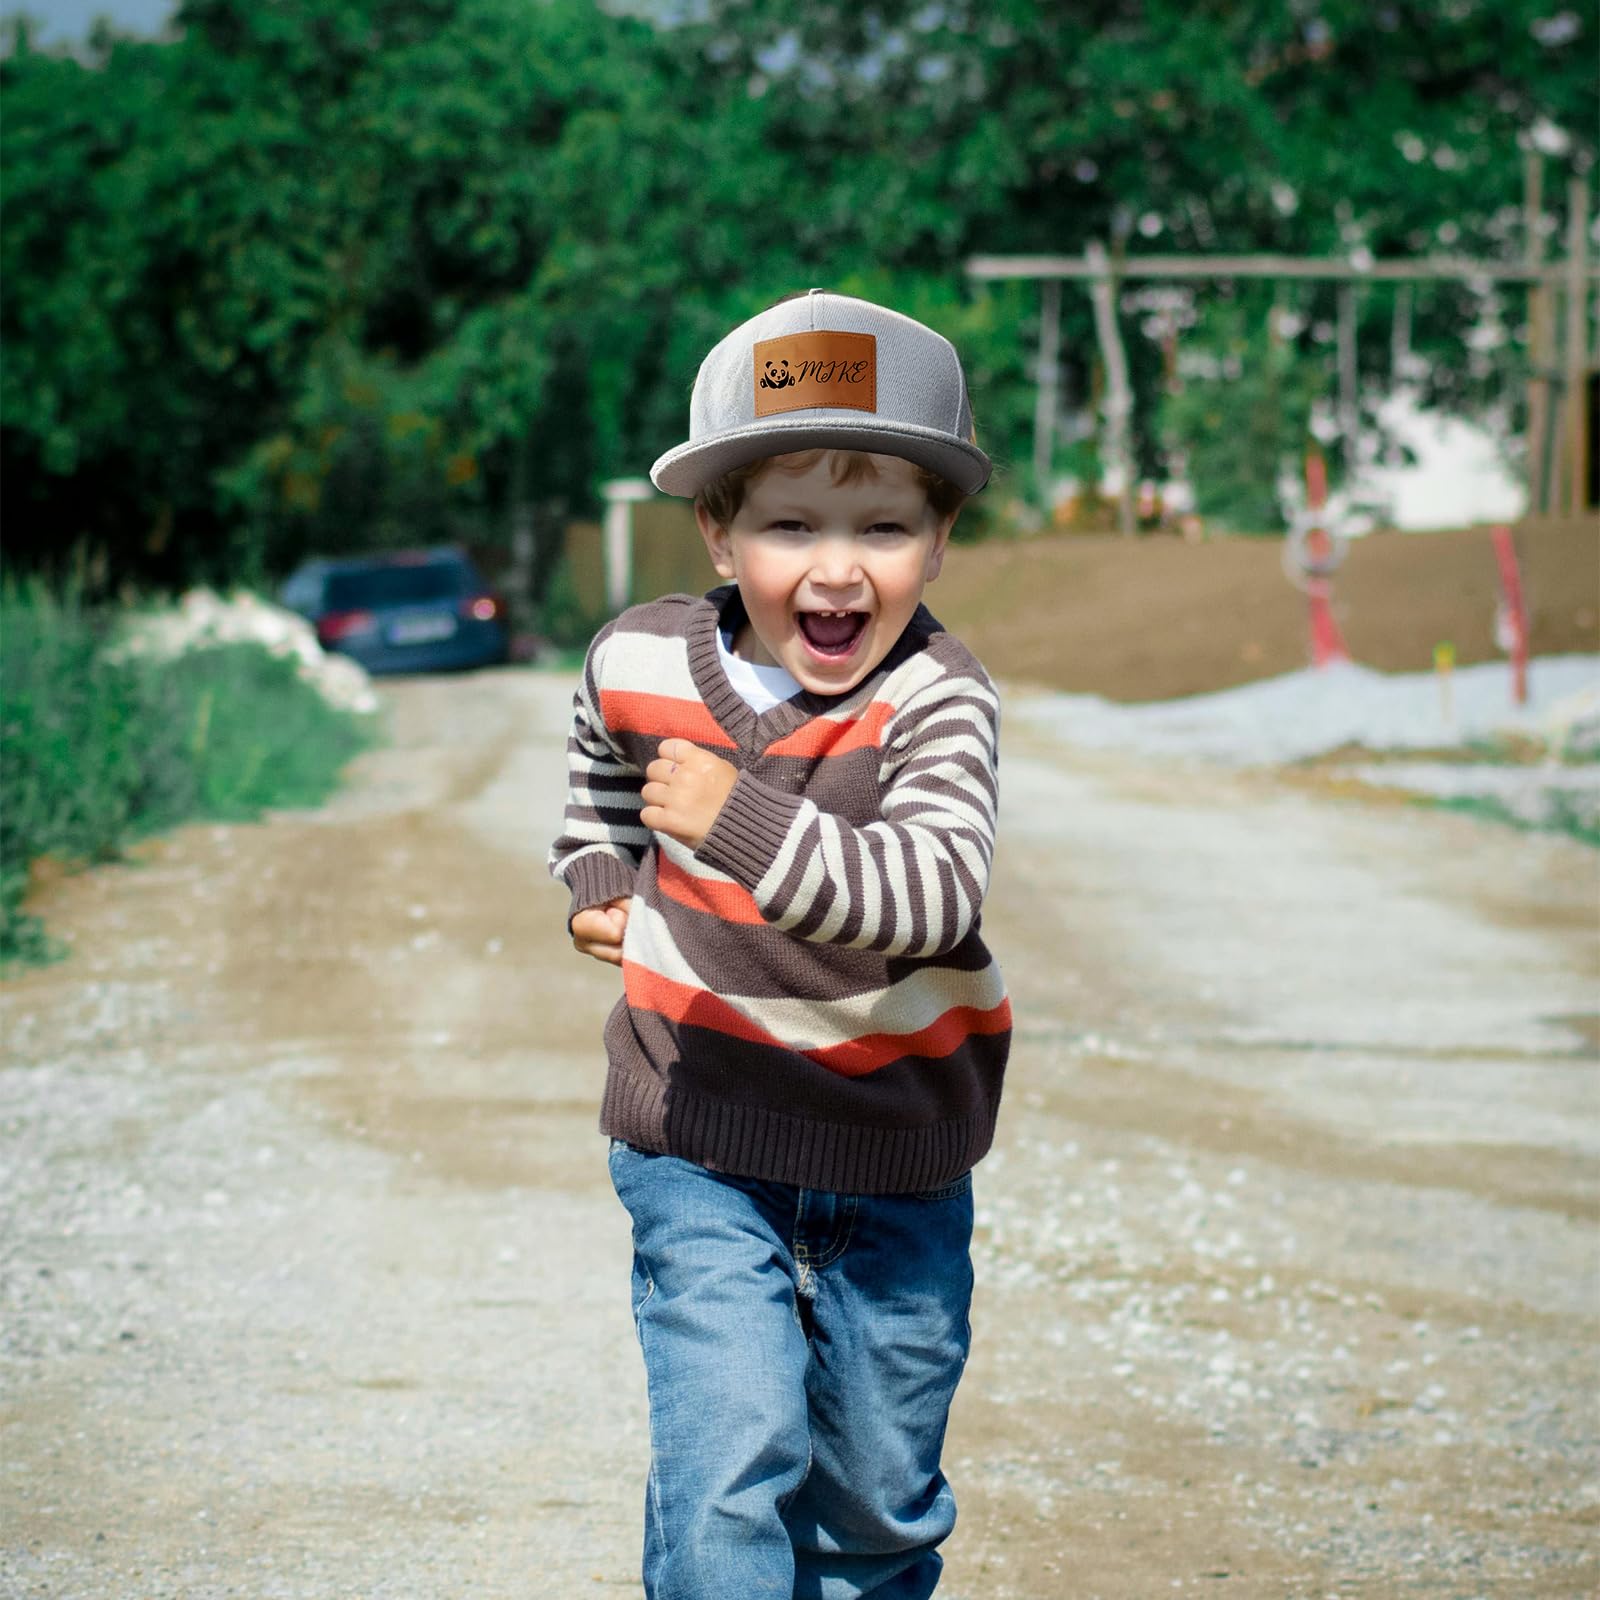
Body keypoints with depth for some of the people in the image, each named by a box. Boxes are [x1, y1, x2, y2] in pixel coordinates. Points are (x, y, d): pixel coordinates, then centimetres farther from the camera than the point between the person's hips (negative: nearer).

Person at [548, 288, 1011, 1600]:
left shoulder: (935, 701, -19)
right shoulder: (642, 664, -8)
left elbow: (935, 893, -37)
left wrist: (743, 824, -44)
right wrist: (599, 885, 7)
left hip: (898, 1152, 0)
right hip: (701, 1142, 0)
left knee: (879, 1485, 14)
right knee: (731, 1456, -15)